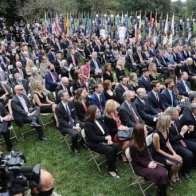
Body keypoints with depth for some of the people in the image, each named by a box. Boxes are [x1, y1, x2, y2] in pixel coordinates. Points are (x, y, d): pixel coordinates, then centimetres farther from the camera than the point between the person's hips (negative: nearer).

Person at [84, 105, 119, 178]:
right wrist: (105, 138, -18)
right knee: (109, 150, -26)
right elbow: (94, 138, -22)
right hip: (94, 144, -7)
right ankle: (111, 170, -10)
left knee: (115, 146, -16)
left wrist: (109, 138, -9)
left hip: (103, 141, 7)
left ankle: (113, 165, -1)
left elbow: (106, 131, 10)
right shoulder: (88, 124, -19)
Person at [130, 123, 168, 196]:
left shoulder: (143, 140, -1)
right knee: (160, 175, -19)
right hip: (139, 167, -7)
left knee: (165, 172, -10)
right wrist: (147, 165, -16)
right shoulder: (133, 146, -25)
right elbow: (136, 160, -17)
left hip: (148, 162, 8)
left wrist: (151, 161, -4)